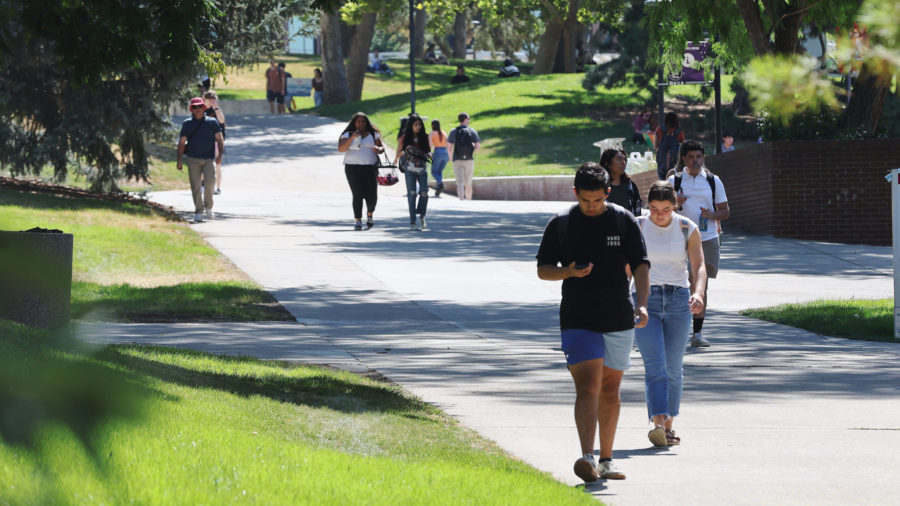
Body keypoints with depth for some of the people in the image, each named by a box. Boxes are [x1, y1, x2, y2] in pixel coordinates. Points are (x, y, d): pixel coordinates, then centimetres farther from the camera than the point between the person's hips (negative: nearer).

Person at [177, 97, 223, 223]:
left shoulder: (212, 122, 8)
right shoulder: (187, 124, 9)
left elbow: (219, 139, 9)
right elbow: (181, 143, 11)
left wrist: (219, 154, -6)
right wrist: (178, 160, 5)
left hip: (209, 158, -1)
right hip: (193, 158, 1)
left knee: (210, 181, -18)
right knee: (195, 186, -4)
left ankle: (208, 207, 2)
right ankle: (198, 212, 4)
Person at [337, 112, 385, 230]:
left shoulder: (373, 134, 13)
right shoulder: (348, 135, 6)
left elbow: (382, 147, 12)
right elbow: (341, 149, -6)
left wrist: (378, 149, -13)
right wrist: (352, 138, -18)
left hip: (370, 167, 2)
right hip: (353, 168, -2)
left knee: (372, 195, -4)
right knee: (357, 195, -10)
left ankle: (369, 215, 25)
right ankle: (358, 221, -5)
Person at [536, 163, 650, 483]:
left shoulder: (624, 221, 3)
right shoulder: (560, 224, 1)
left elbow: (640, 265, 1)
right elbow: (543, 269, 6)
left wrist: (642, 303, -14)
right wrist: (569, 272, -15)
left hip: (618, 321, 2)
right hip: (578, 321, -2)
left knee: (609, 391, 10)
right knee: (587, 387, -16)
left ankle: (606, 461, 21)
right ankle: (587, 459, -27)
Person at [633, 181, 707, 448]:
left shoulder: (688, 229, 2)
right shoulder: (637, 228, 1)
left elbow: (699, 266, -5)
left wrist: (698, 293, -24)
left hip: (678, 300, 1)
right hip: (646, 300, -1)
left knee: (674, 367, 5)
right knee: (654, 365, -15)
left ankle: (668, 425, 16)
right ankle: (658, 424, -26)